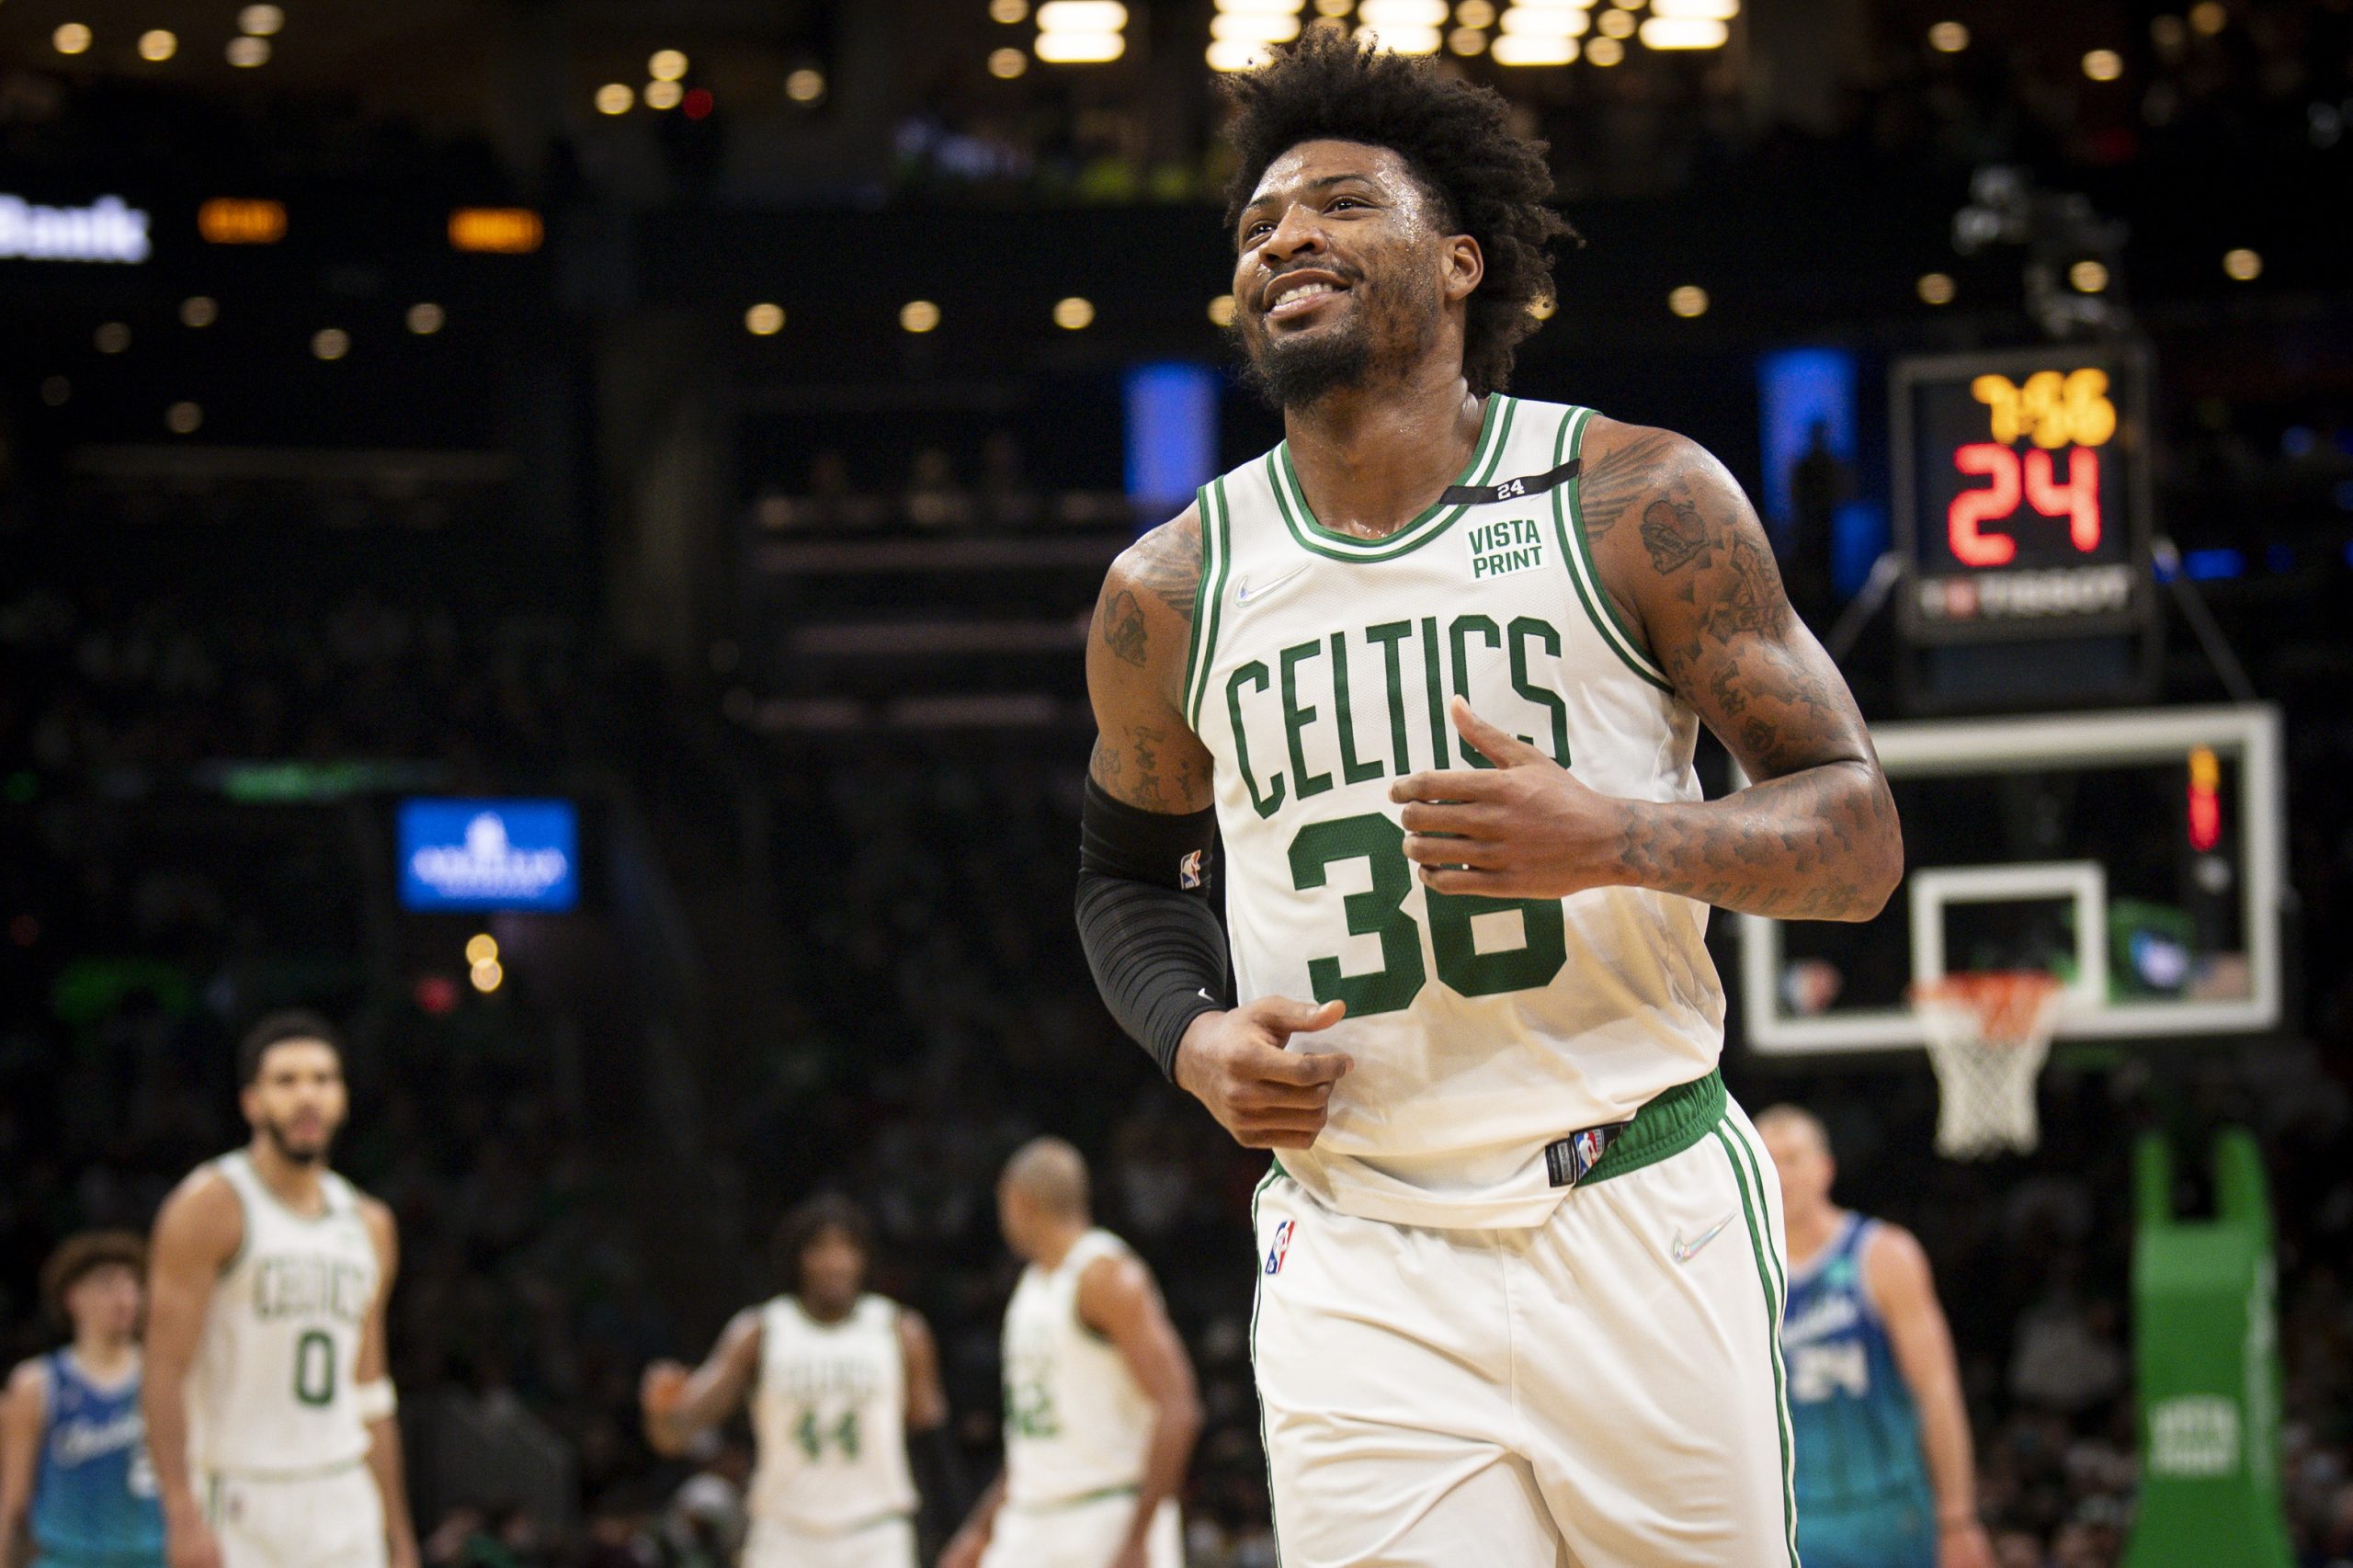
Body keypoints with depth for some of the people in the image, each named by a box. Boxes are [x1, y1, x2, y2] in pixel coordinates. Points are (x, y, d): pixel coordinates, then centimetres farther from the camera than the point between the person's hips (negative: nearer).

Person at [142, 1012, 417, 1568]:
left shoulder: (368, 1225, 14)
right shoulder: (211, 1208, -6)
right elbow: (164, 1375, -12)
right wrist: (183, 1516, -21)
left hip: (343, 1504, 6)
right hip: (239, 1508, -6)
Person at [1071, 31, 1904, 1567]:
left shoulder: (1639, 504, -3)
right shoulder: (1171, 593, 5)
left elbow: (1857, 835, -3)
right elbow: (1129, 873, 22)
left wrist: (1621, 840, -22)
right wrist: (1198, 1041, 0)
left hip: (1646, 1222, -1)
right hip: (1358, 1262, 1)